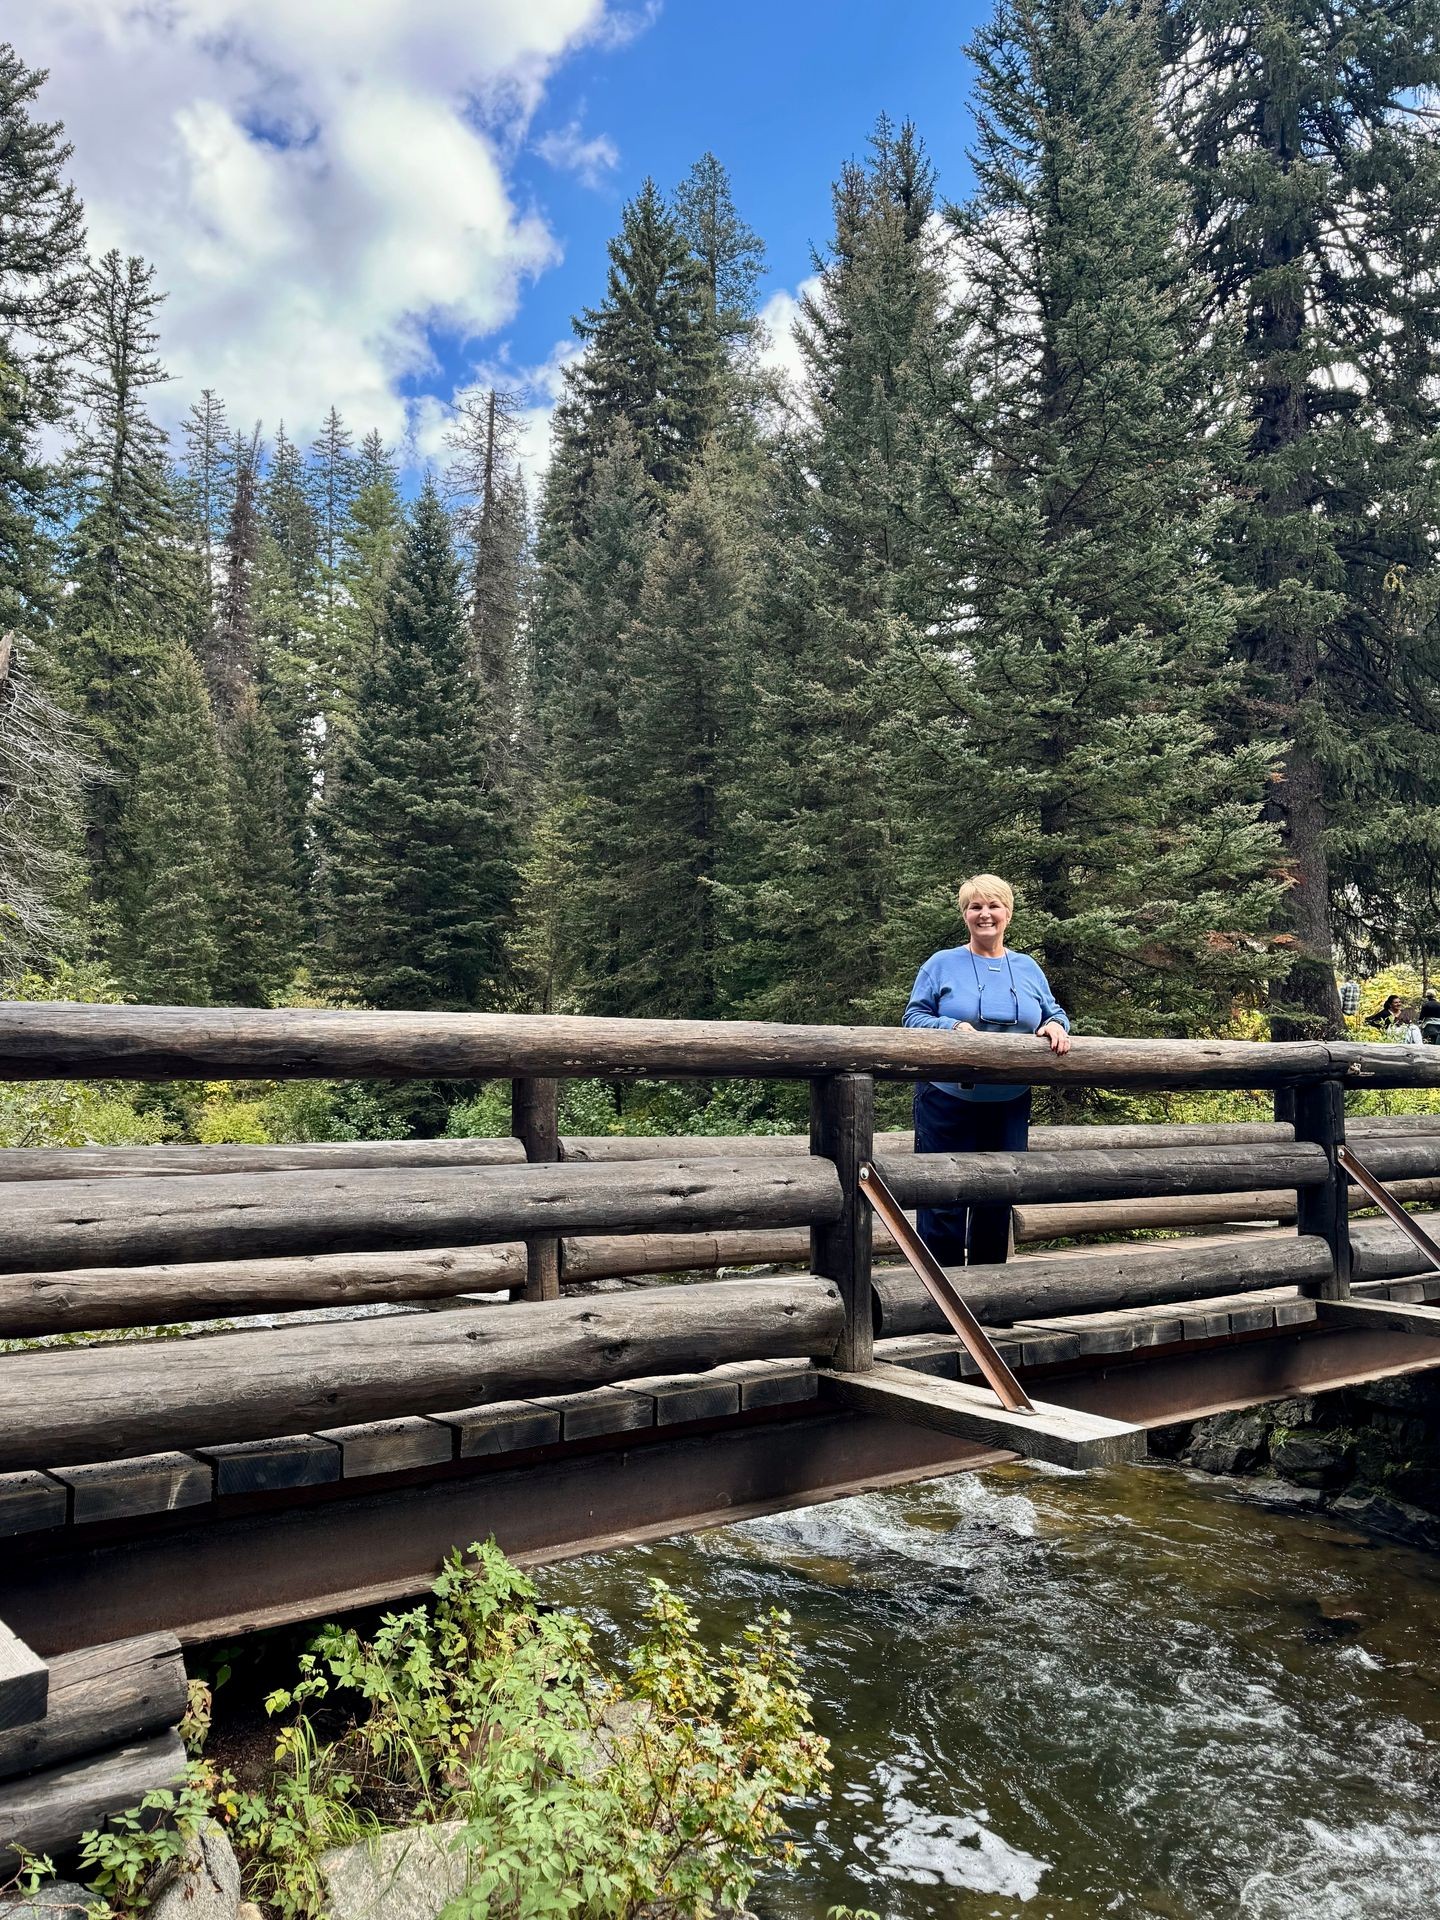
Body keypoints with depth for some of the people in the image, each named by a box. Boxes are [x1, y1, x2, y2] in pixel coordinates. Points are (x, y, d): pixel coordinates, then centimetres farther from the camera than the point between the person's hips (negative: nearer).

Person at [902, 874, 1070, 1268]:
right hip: (947, 1102, -4)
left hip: (1010, 1106, 4)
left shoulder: (1027, 968, 10)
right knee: (943, 1202, -3)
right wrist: (952, 1027, -21)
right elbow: (913, 1018, -4)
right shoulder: (942, 964, 0)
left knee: (999, 1200, 11)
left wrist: (1056, 1025, -8)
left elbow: (1053, 1012, 16)